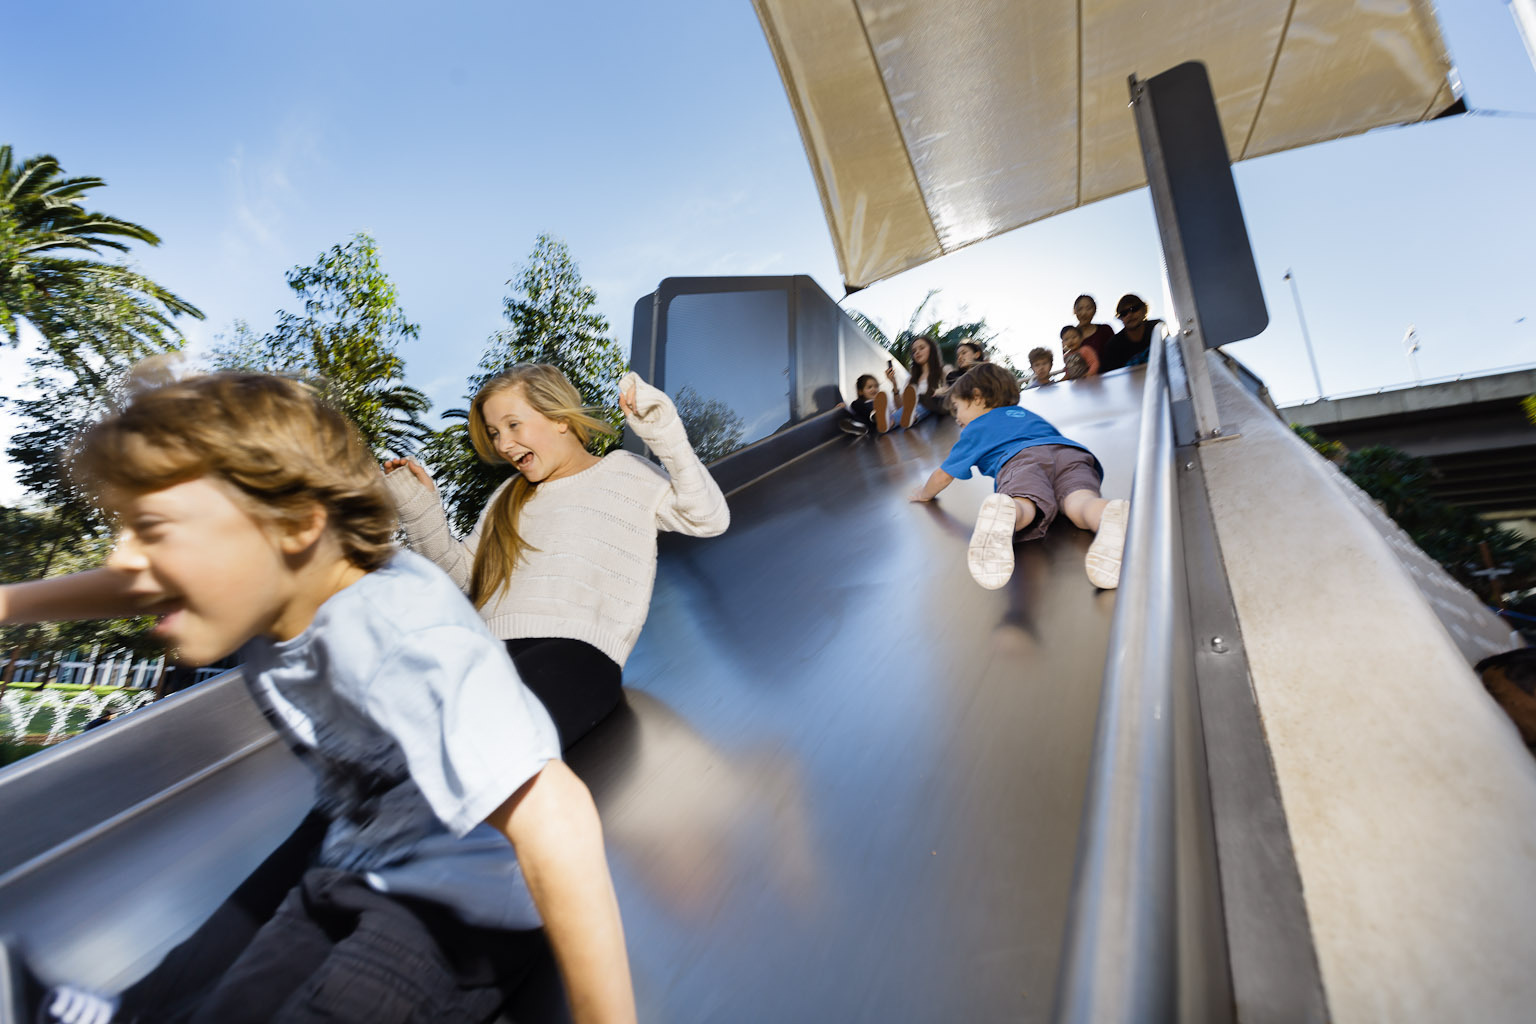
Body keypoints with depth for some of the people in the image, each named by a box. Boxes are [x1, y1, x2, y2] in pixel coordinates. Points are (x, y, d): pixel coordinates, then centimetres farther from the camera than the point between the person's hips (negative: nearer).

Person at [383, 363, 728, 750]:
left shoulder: (623, 472, 14)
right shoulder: (509, 497, 32)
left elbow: (708, 519, 0)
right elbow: (457, 570, 30)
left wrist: (666, 436, -8)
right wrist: (418, 506, 20)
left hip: (579, 652, -5)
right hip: (491, 652, 6)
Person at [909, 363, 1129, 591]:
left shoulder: (975, 429, 32)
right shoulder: (1028, 415, 47)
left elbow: (943, 475, 36)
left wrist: (924, 494, 55)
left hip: (1022, 458, -3)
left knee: (1022, 503, -33)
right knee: (1079, 502, -27)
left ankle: (1001, 511, -70)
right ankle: (1113, 516, -62)